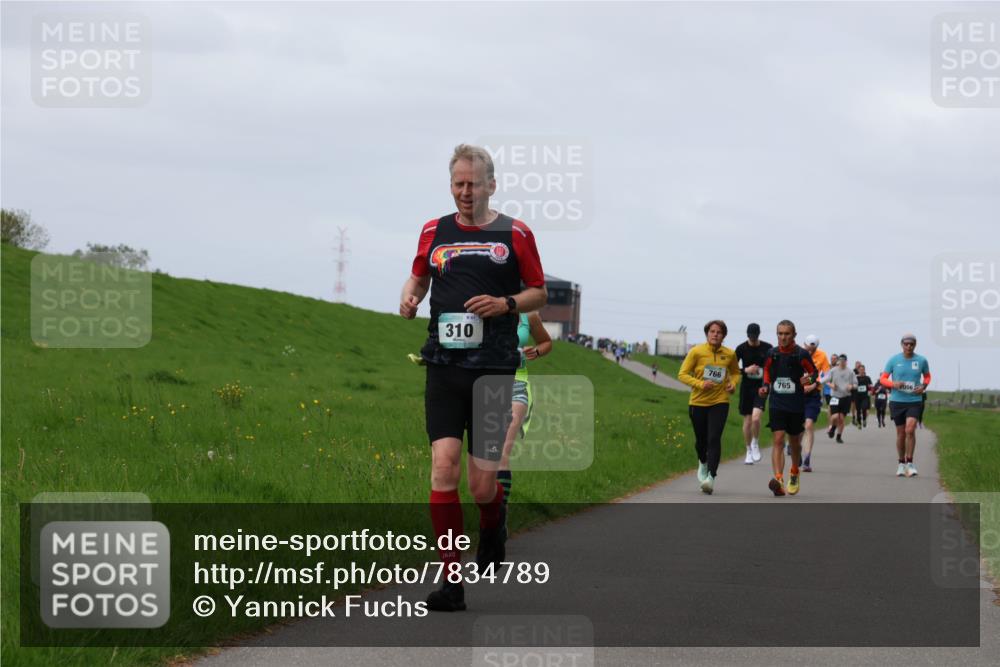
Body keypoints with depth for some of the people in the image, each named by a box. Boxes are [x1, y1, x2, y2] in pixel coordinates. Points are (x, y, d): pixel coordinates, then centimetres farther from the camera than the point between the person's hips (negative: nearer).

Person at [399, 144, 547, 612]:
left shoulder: (515, 234, 3)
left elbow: (539, 292, 10)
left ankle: (493, 527, 36)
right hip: (444, 366, 2)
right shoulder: (434, 232, 11)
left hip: (494, 368, -2)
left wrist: (506, 303, -10)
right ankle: (452, 581, -8)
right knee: (443, 467, -14)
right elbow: (419, 276, 25)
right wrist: (408, 298, 3)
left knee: (483, 485, -2)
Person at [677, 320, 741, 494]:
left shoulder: (729, 354, 2)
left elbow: (735, 372, 21)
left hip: (720, 402, 0)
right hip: (698, 402, 0)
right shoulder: (696, 352, -5)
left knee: (714, 439, -16)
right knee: (701, 440, 13)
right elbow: (682, 374, -5)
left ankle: (711, 477, -21)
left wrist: (733, 383, -1)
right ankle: (703, 463, 45)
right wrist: (700, 384, -20)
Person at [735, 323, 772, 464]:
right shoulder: (741, 348, -2)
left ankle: (755, 444, 6)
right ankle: (749, 452, 20)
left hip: (761, 387, -1)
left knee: (756, 417, -20)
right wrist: (746, 370, -14)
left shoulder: (767, 348, -1)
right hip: (746, 387, 1)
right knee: (747, 420, 5)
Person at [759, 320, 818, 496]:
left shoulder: (801, 354, -6)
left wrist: (809, 380, -15)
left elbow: (814, 371, 6)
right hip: (777, 404, 1)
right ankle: (778, 479, -24)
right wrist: (765, 386, 3)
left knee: (795, 442, 14)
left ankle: (794, 473, 41)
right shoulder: (772, 353, 1)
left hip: (796, 406, -1)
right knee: (778, 440, -14)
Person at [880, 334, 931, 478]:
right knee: (901, 433, 6)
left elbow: (927, 376, 18)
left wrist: (923, 386, -3)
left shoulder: (921, 361, 0)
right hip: (897, 401, 0)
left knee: (910, 430, -16)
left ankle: (910, 463, -6)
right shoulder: (893, 360, -2)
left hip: (914, 401, 0)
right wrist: (893, 384, -17)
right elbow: (883, 379, 4)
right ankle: (901, 464, 20)